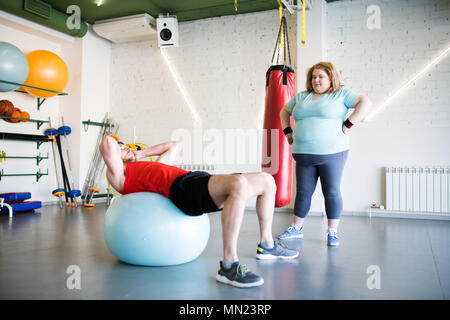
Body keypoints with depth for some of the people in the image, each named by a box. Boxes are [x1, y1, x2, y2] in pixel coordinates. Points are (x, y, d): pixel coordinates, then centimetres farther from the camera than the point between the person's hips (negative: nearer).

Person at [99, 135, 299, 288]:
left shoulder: (147, 167, 35)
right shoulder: (118, 175, 11)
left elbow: (172, 146, 46)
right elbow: (107, 143, -7)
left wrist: (140, 154, 40)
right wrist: (114, 147, 15)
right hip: (182, 188, -9)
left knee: (266, 181, 9)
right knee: (239, 183, -37)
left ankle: (266, 245, 19)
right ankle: (229, 265, -34)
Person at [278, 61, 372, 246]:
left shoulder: (340, 94, 3)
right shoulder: (301, 97, 16)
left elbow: (365, 103, -6)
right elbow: (285, 111, 29)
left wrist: (348, 125, -12)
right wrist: (287, 132, 16)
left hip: (331, 153, -4)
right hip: (304, 155, 4)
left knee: (331, 192, 1)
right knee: (303, 192, 10)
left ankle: (332, 232, 12)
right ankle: (296, 228, 22)